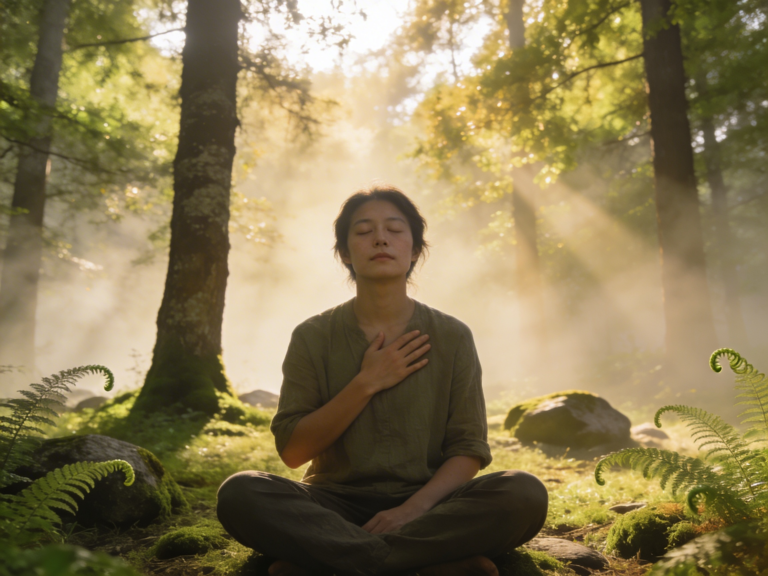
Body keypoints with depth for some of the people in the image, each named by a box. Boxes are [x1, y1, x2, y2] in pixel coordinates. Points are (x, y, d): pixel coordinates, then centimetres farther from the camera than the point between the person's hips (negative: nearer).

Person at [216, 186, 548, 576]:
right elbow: (292, 450, -3)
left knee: (524, 493, -28)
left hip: (427, 505, 1)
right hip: (335, 504, 0)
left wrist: (413, 508, -20)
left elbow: (469, 450, -1)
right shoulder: (313, 338, 2)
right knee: (239, 493, -28)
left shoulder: (452, 337, 3)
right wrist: (366, 383, -13)